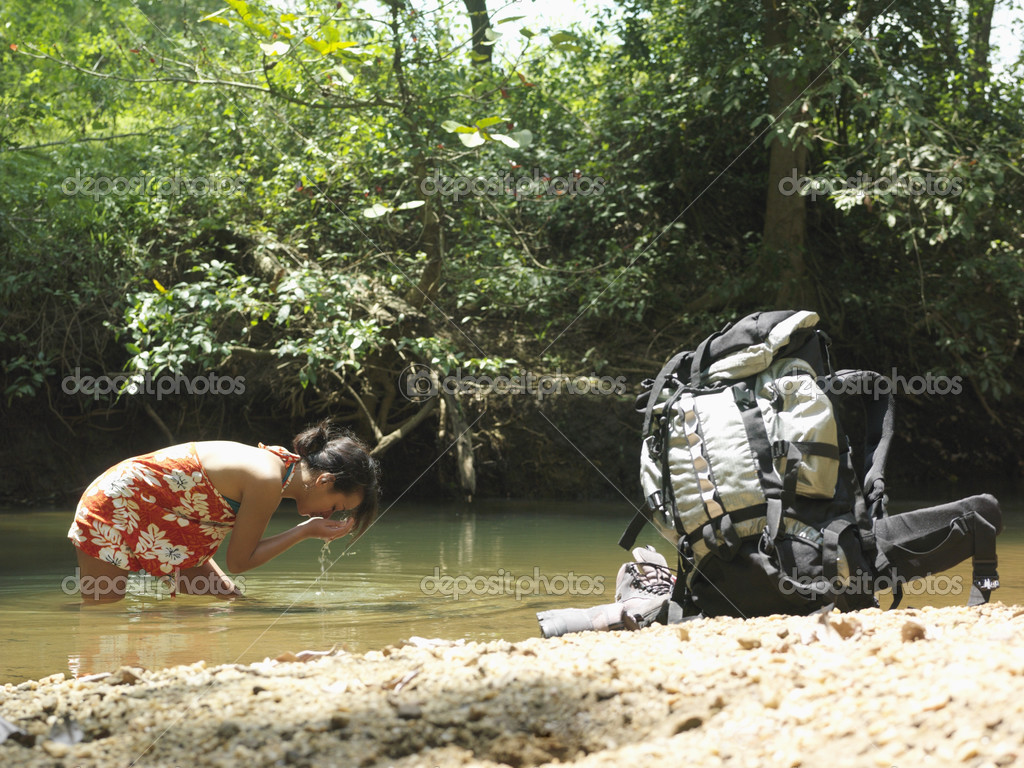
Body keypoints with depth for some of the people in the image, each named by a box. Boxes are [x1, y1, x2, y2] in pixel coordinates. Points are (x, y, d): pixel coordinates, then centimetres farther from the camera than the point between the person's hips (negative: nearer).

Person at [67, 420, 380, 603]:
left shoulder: (279, 460, 0)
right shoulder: (268, 483, -28)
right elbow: (239, 561, -16)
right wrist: (305, 531, -16)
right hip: (114, 507, -10)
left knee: (224, 598, 8)